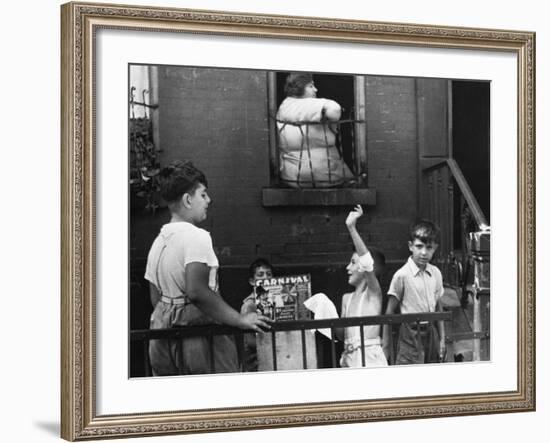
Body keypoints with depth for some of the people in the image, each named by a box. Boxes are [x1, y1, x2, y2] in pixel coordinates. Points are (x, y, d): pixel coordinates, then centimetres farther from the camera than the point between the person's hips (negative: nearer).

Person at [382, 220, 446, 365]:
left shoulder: (436, 273, 4)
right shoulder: (402, 275, -11)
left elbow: (438, 307, 13)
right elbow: (389, 313, -7)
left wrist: (442, 339, 13)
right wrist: (386, 346, -7)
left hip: (430, 332, 5)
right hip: (411, 333, -5)